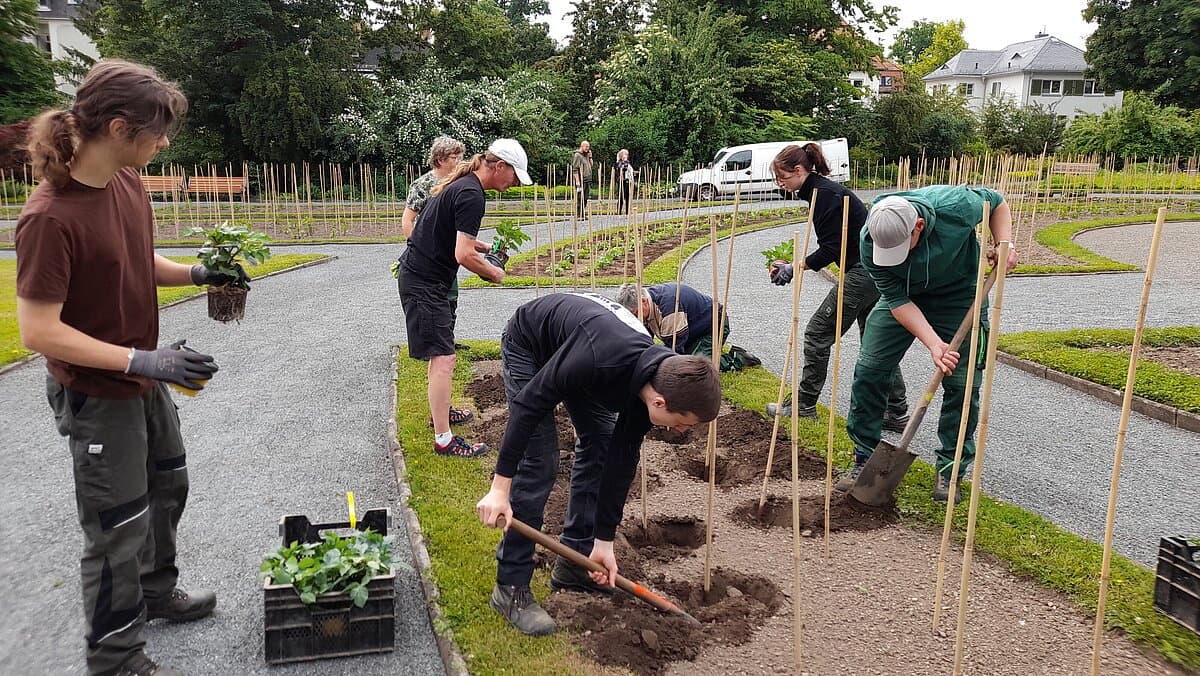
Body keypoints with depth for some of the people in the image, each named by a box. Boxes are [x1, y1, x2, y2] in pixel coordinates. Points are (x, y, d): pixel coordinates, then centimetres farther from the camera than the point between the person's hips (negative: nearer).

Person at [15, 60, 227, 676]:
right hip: (96, 395, -9)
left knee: (168, 487, 25)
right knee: (119, 528, 5)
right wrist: (140, 360, -30)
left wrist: (196, 274, -3)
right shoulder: (51, 216, -28)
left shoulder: (127, 181, -4)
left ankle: (157, 592, 49)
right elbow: (38, 331, -26)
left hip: (144, 379, 9)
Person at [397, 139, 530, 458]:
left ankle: (441, 411, 37)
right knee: (443, 359, -10)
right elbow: (464, 255, -23)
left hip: (417, 274, 11)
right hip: (425, 283, -11)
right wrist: (494, 273, -7)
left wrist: (480, 246, 18)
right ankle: (444, 440, -6)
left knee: (439, 352, 22)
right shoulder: (471, 195, -19)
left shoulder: (460, 184, 13)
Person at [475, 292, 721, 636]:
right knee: (540, 462, -14)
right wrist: (500, 487, -30)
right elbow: (528, 405, -32)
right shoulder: (597, 360, -43)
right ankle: (510, 586, -3)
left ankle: (574, 562, 16)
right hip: (527, 345, -7)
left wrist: (605, 540, -6)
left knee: (602, 447, 3)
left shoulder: (658, 377, -19)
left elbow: (623, 460, -10)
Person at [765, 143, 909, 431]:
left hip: (863, 272, -10)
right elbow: (831, 246, 16)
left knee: (817, 333, -1)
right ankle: (897, 413, 20)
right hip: (877, 270, 10)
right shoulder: (822, 189, 15)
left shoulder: (823, 194, -16)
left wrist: (793, 267, -11)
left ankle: (804, 405, 11)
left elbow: (831, 250, -19)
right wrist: (796, 265, 8)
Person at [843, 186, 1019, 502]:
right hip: (903, 296, 1)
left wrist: (1004, 243, -22)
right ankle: (865, 458, 10)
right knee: (868, 371, -5)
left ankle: (951, 469, 10)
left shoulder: (956, 205, -32)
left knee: (962, 383, -6)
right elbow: (896, 299, -25)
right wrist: (934, 344, -33)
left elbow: (996, 201, -7)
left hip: (959, 295, -1)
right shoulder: (870, 242, -30)